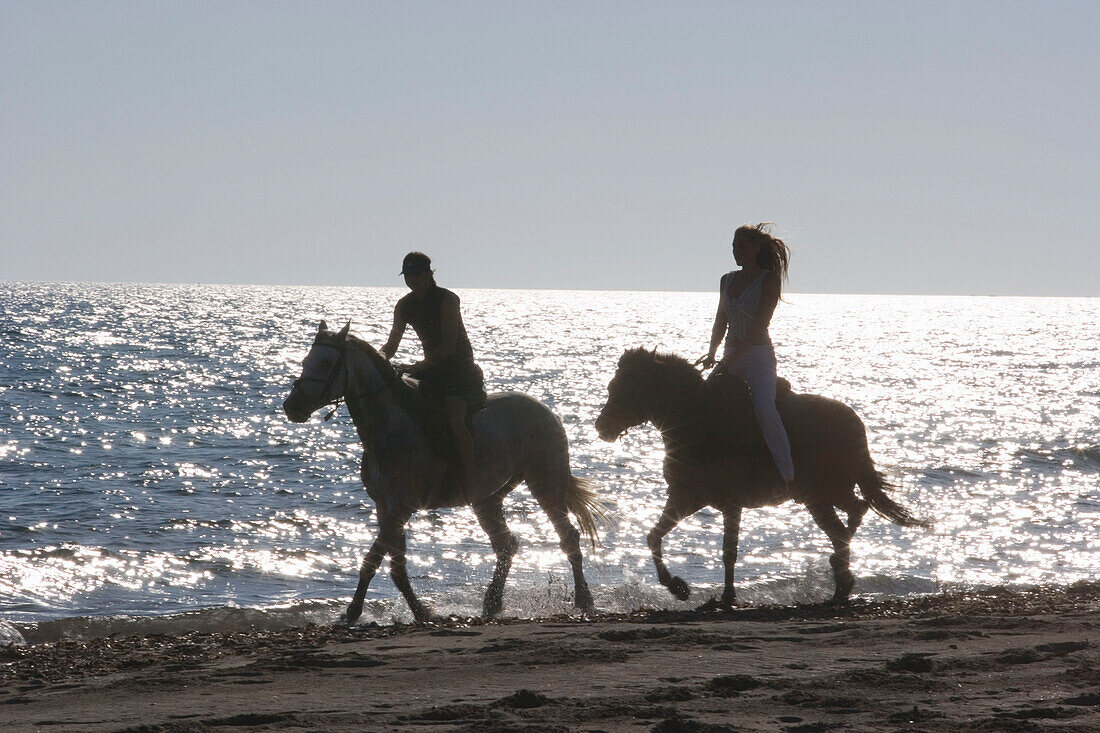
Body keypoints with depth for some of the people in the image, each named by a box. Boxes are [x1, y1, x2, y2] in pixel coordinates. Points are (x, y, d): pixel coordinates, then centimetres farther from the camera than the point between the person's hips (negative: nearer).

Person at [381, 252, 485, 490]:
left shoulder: (447, 300, -15)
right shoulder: (404, 306, 6)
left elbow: (448, 347, -21)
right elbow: (392, 345, 12)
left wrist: (417, 367, -30)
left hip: (459, 366, -7)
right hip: (431, 369, 7)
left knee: (455, 421, -26)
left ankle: (470, 482, -24)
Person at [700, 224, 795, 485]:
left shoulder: (769, 279, -6)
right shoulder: (728, 280, 14)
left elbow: (761, 324, -14)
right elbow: (721, 322, 15)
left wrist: (732, 357, -20)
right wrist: (712, 353, -2)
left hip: (758, 354, -7)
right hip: (732, 357, 7)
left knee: (764, 407, -26)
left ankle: (789, 475, -28)